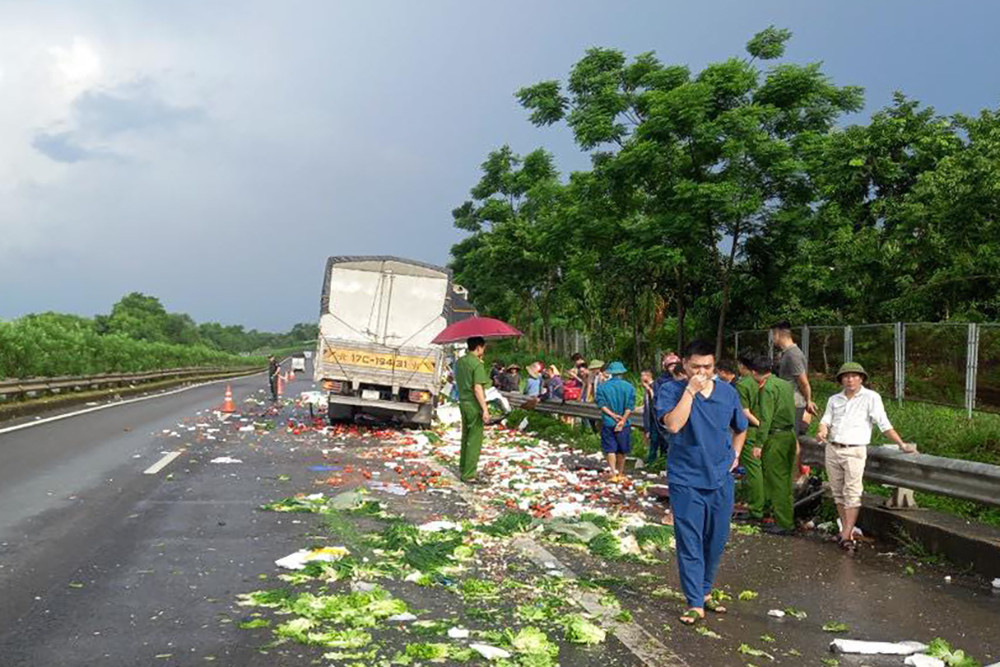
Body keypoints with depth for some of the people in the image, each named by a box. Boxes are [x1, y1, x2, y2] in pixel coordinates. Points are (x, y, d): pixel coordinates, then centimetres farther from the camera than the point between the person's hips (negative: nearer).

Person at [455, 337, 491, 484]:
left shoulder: (460, 362, 7)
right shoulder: (477, 364, -18)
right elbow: (478, 388, -23)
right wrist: (485, 409, -21)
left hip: (463, 402, 8)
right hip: (474, 405, -8)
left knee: (466, 437, 20)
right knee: (474, 440, 0)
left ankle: (462, 468, 30)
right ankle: (468, 475, 3)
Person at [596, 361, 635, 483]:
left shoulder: (602, 386, 0)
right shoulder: (629, 387, -1)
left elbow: (601, 404, -10)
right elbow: (630, 407, -10)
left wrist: (612, 415, -13)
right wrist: (623, 420, -13)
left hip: (608, 423, -1)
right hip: (624, 423, 1)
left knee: (610, 450, 3)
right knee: (622, 450, 14)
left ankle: (614, 474, -7)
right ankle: (620, 474, 23)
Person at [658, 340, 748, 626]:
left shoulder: (727, 392, 4)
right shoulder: (671, 390, -8)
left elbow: (740, 428, 21)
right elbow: (673, 424, -26)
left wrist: (734, 455, 9)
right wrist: (691, 390, -24)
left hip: (721, 479, 4)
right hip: (686, 481, -4)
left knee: (716, 541, 14)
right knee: (690, 543, -1)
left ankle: (705, 591, 33)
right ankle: (695, 604, 8)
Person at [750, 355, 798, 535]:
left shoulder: (768, 388, -13)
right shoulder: (785, 384, 13)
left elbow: (765, 418, -18)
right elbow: (791, 410, 17)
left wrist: (758, 444, -17)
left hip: (776, 438, -9)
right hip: (790, 434, 9)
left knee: (777, 481, -3)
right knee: (786, 480, 14)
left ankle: (784, 524, 1)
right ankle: (787, 520, 21)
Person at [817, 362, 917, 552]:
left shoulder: (871, 397, 2)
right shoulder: (834, 399, 16)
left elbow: (884, 424, -2)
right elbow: (826, 420, 7)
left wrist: (901, 444, -8)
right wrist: (822, 431, -15)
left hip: (854, 451, -5)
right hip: (832, 449, 5)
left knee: (852, 493, -11)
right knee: (838, 492, 8)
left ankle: (846, 535, -14)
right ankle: (845, 530, 15)